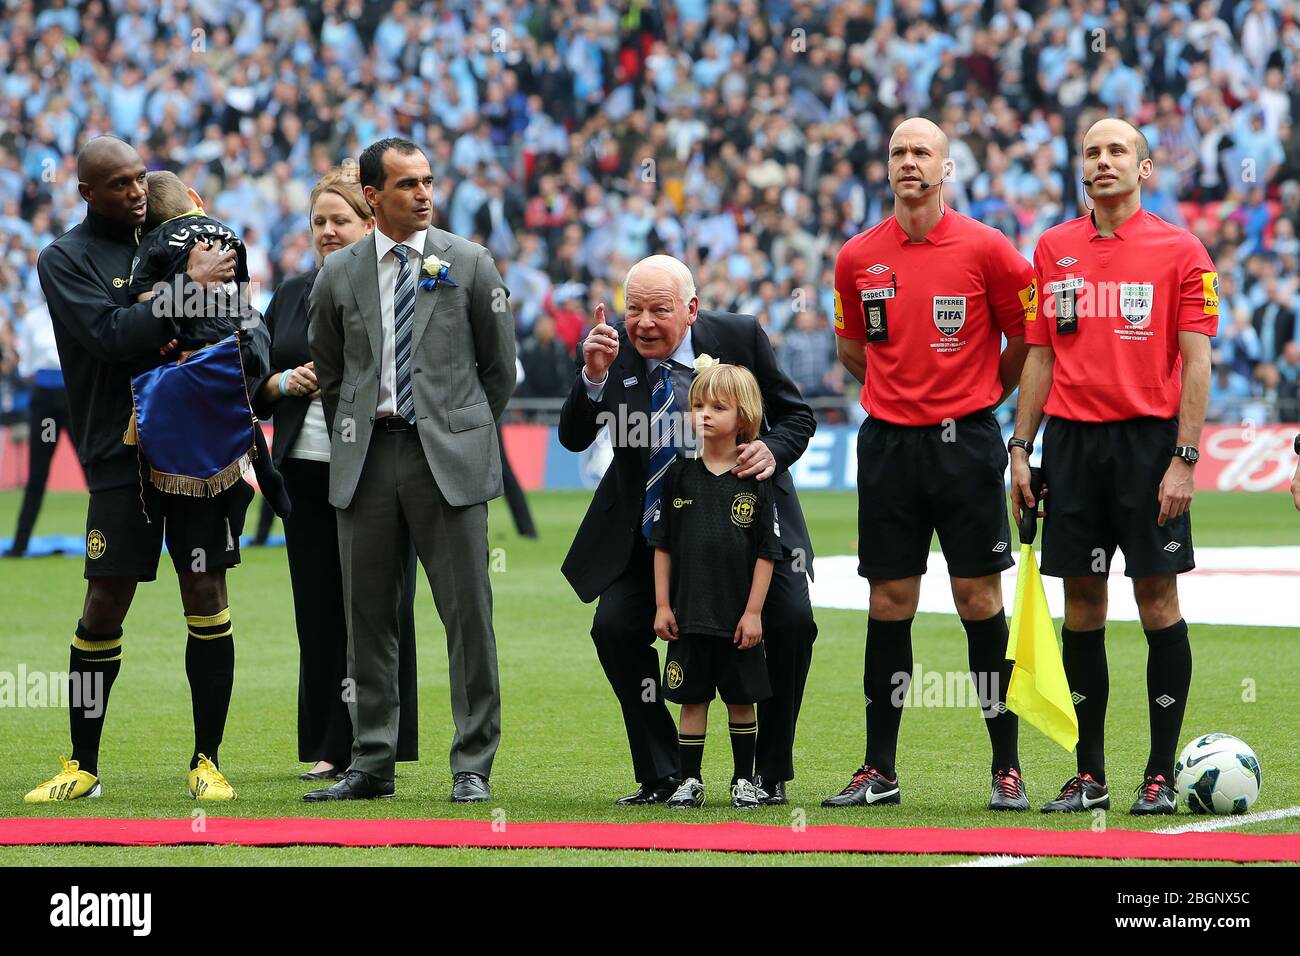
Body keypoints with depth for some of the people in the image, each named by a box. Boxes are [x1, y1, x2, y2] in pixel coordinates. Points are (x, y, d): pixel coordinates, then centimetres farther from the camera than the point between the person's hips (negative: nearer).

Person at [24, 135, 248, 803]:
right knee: (105, 605, -1)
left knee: (206, 596, -1)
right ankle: (83, 767, 9)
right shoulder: (65, 259, 1)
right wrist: (187, 290, -15)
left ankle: (207, 761, 6)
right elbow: (111, 335, -14)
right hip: (121, 456, -3)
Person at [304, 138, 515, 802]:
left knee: (467, 613, -5)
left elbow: (499, 365, 10)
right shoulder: (339, 275, 8)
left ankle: (472, 766, 1)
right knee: (368, 616, 5)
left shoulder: (469, 264, 3)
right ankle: (371, 765, 11)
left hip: (449, 457, -2)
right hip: (366, 459, 2)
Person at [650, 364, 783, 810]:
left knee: (741, 699, 7)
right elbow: (662, 544, 6)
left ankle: (744, 779, 18)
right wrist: (662, 605, 1)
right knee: (692, 698, 5)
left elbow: (767, 552, -3)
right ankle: (690, 781, 12)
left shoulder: (754, 481, -4)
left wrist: (753, 611, -7)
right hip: (689, 614, 1)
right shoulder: (680, 475, 2)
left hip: (738, 618, -1)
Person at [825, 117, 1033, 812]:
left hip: (965, 441, -3)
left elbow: (1024, 338, 6)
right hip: (888, 442, 3)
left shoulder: (985, 249, -5)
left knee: (979, 599, -3)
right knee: (889, 606, 5)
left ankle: (1006, 767, 3)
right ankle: (879, 771, 10)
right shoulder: (858, 257, 5)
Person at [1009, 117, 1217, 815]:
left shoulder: (1180, 250, -1)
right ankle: (1089, 775, 9)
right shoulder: (1053, 249, 11)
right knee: (1082, 603, 4)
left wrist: (1184, 458, -11)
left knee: (1158, 598, -3)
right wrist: (1020, 450, 8)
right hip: (1071, 438, 4)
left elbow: (1196, 361, -4)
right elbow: (1039, 357, 14)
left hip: (1149, 437, -3)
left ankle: (1161, 775, 1)